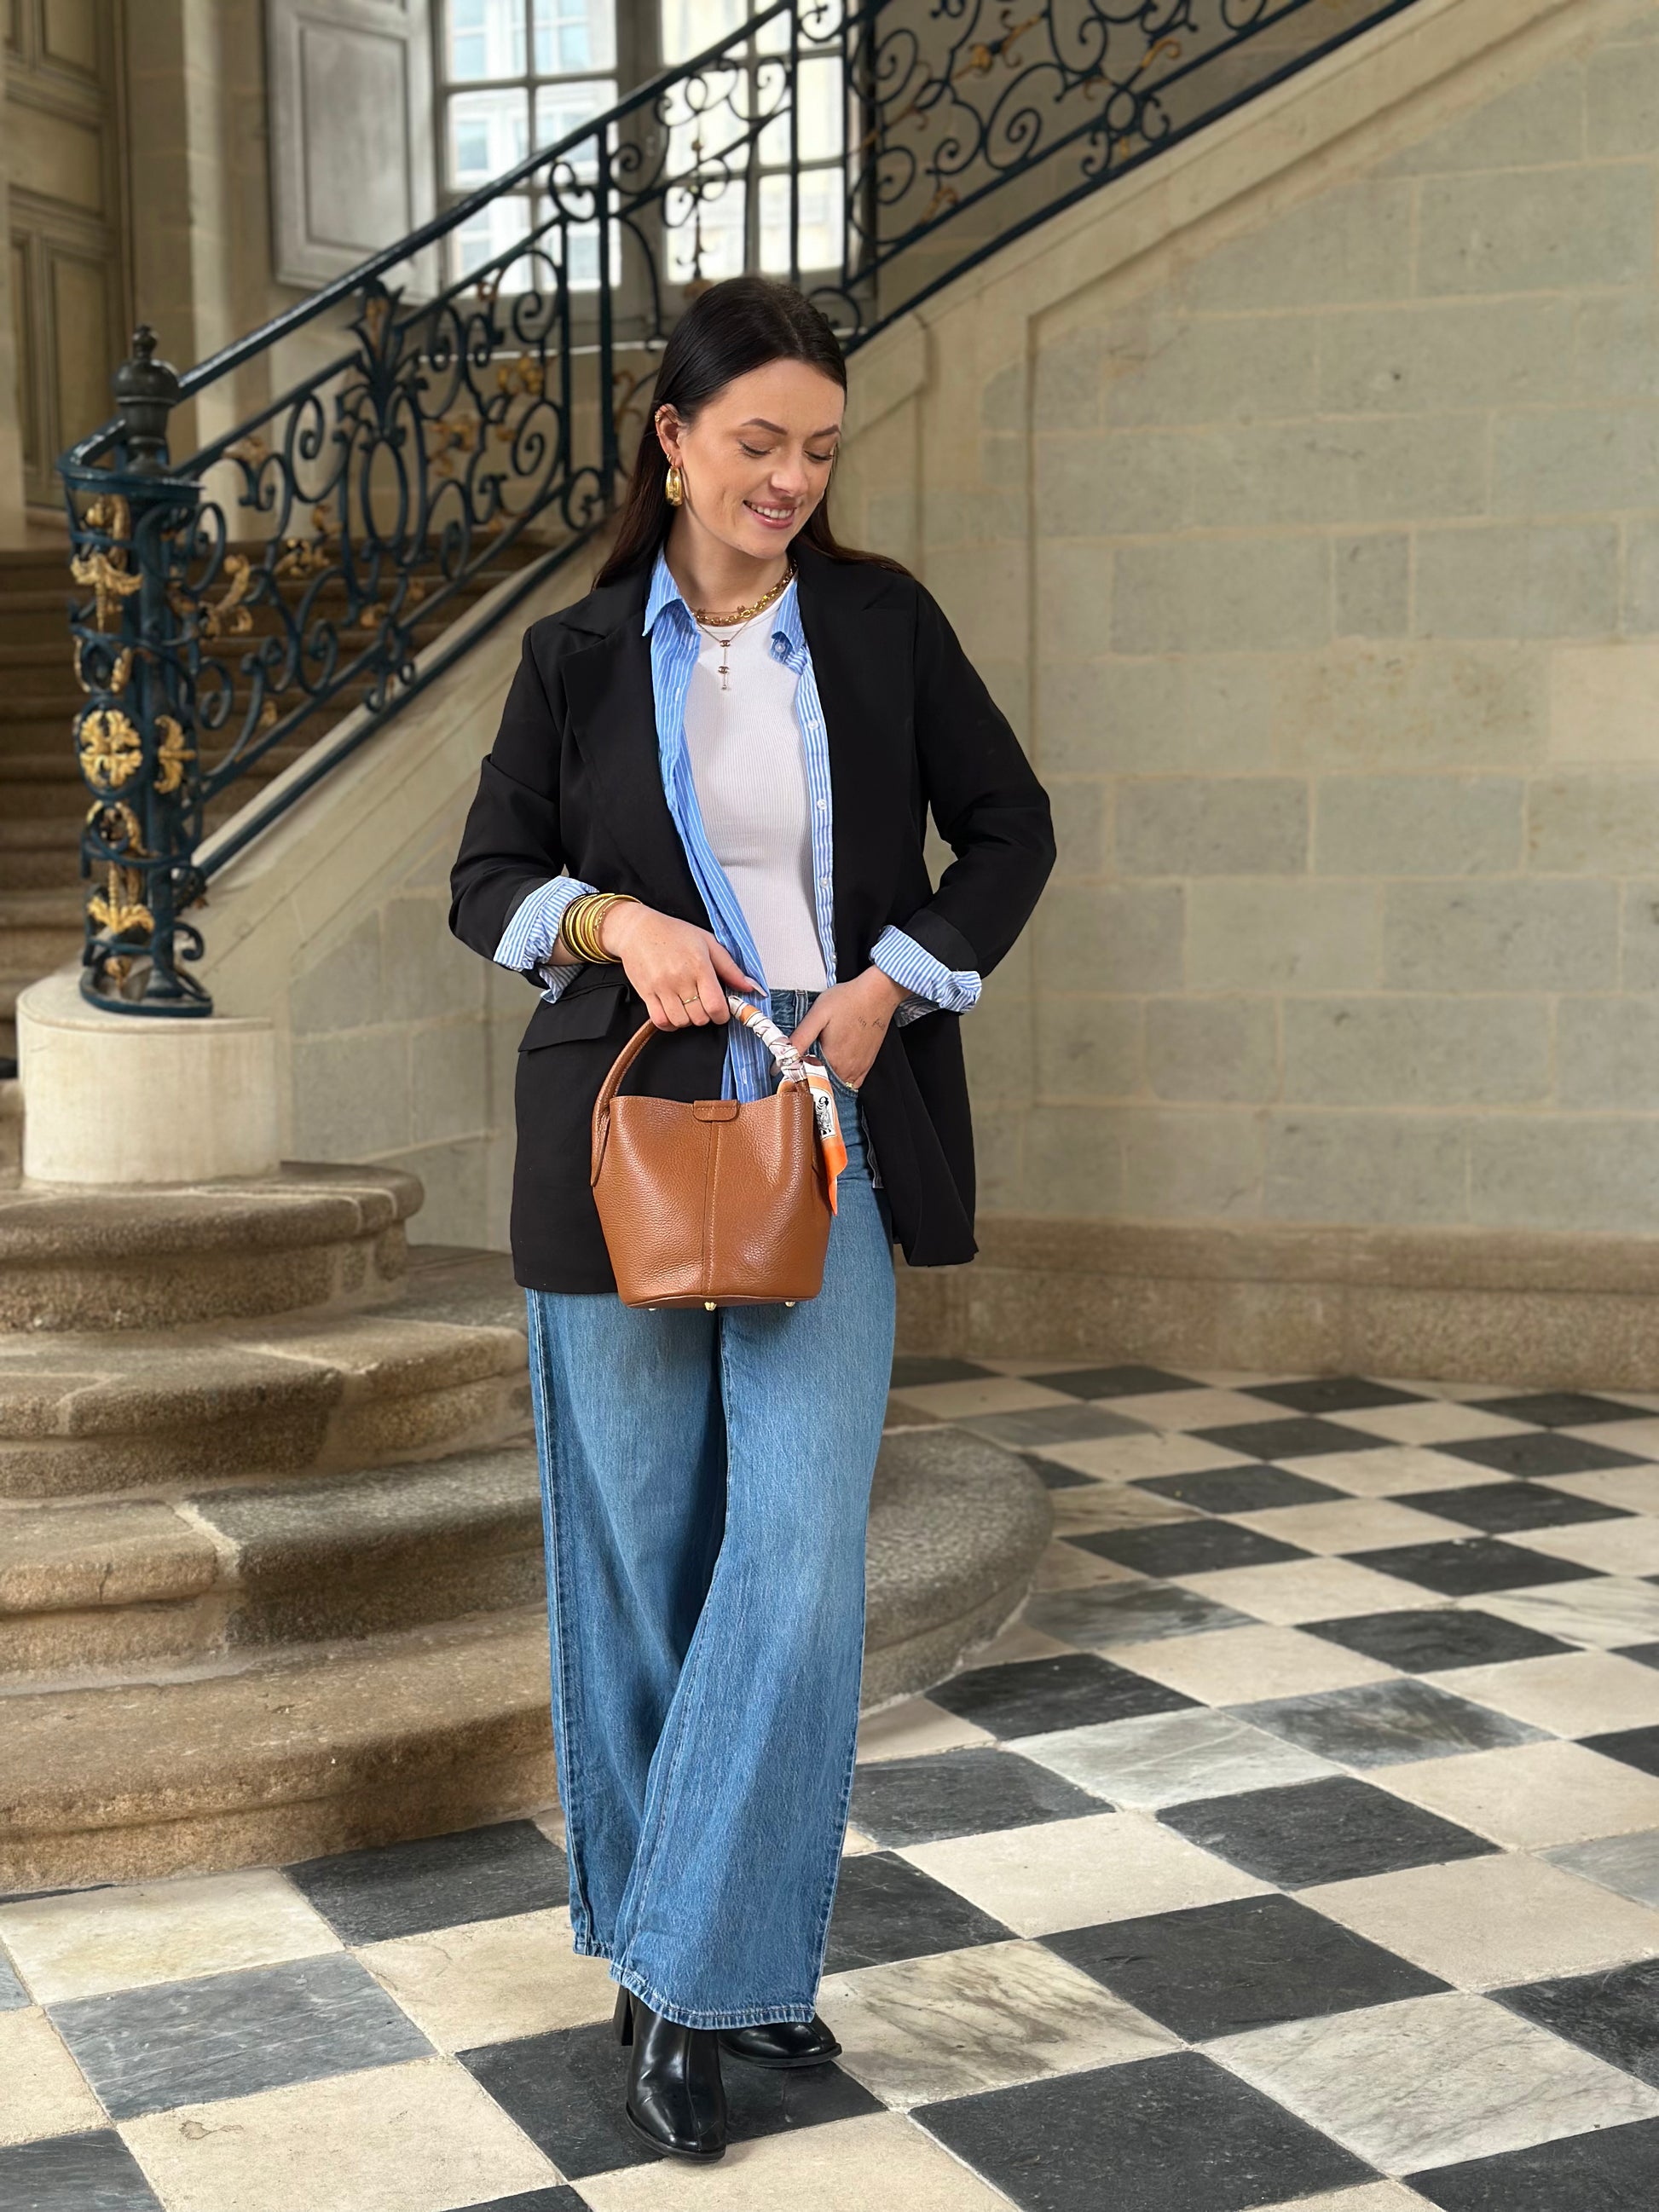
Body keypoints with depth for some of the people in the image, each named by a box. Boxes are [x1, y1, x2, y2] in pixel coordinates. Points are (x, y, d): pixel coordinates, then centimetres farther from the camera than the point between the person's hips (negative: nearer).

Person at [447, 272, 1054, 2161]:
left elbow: (1008, 829, 10)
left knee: (797, 1557, -9)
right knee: (642, 1553, 7)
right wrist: (613, 922, -12)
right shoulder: (579, 656, 3)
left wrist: (895, 984, -5)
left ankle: (700, 1973, 3)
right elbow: (485, 881, 8)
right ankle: (675, 1944, 23)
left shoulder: (882, 623, 4)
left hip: (830, 1137, 0)